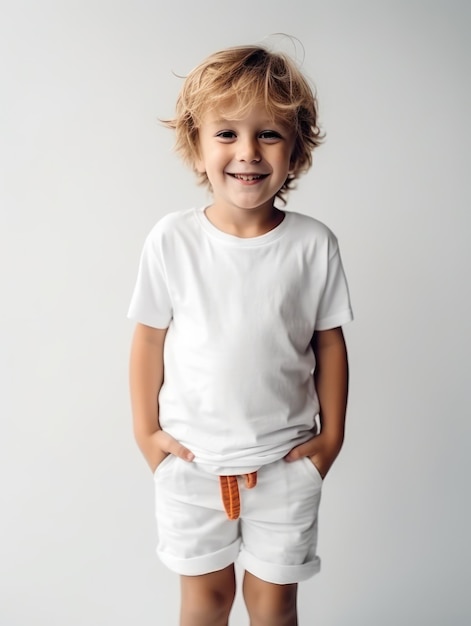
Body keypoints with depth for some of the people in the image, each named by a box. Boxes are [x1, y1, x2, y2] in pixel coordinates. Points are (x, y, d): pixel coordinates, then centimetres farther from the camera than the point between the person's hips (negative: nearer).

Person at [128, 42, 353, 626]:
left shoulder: (313, 244, -10)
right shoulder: (171, 239, -11)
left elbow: (329, 344, -2)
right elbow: (149, 339, -3)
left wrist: (331, 436, 2)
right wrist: (145, 432, 1)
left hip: (285, 462, 0)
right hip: (190, 460, 0)